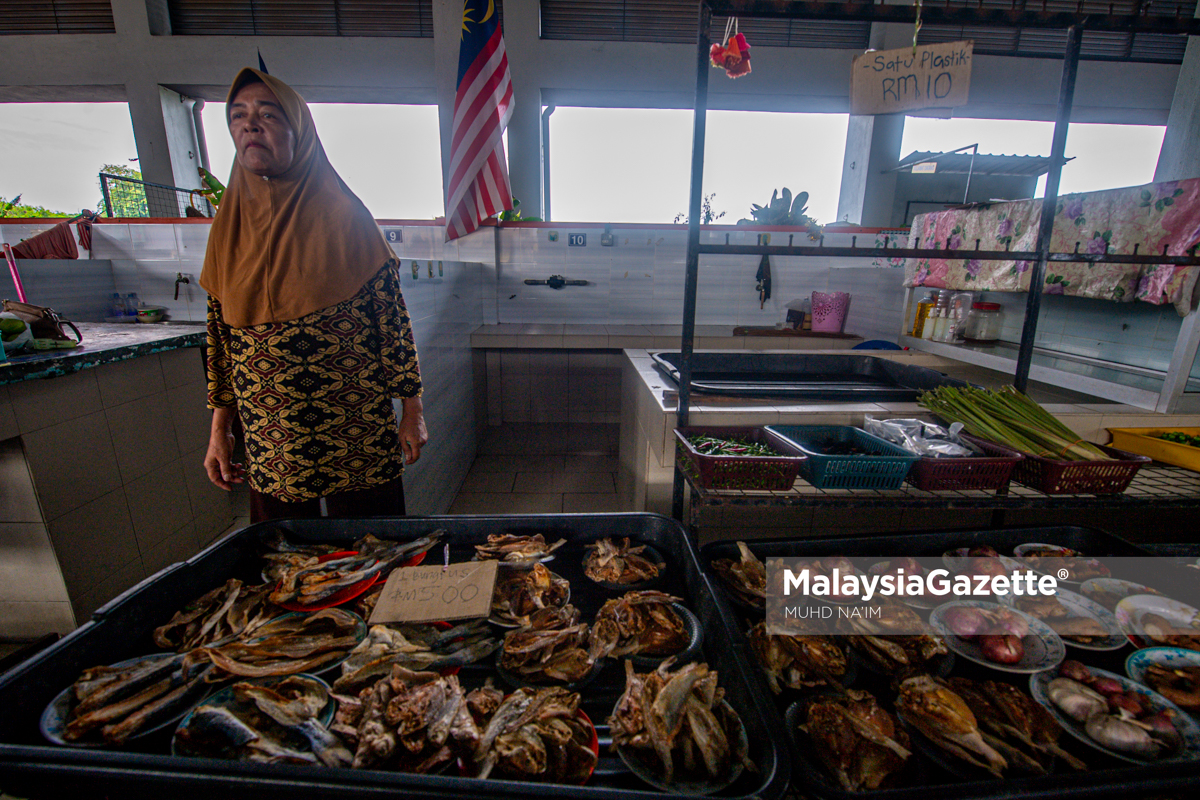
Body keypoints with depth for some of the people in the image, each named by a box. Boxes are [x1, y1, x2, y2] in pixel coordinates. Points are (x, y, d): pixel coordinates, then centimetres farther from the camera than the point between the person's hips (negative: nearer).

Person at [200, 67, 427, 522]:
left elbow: (391, 315, -6)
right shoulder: (229, 224, 7)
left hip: (358, 438, -4)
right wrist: (219, 430, 11)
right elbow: (220, 335, 11)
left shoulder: (343, 216, -5)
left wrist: (412, 410, -7)